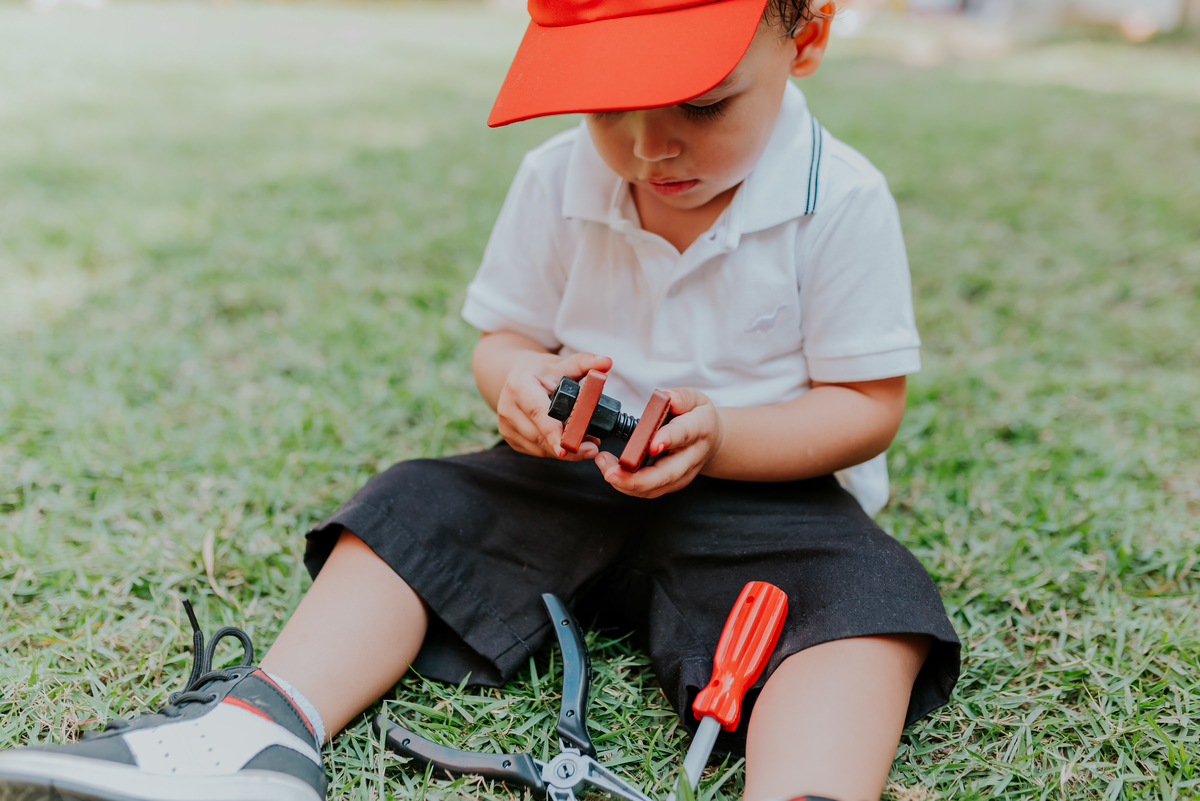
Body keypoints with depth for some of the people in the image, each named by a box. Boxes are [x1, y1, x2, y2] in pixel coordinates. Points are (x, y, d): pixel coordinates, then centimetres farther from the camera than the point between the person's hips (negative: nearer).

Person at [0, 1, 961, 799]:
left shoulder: (843, 204, -15)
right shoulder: (557, 183, -5)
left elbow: (868, 405, -10)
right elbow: (504, 334, 6)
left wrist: (718, 439, -27)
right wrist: (519, 377, -20)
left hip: (763, 485, -3)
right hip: (577, 478, 4)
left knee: (868, 596, -31)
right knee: (421, 506, -11)